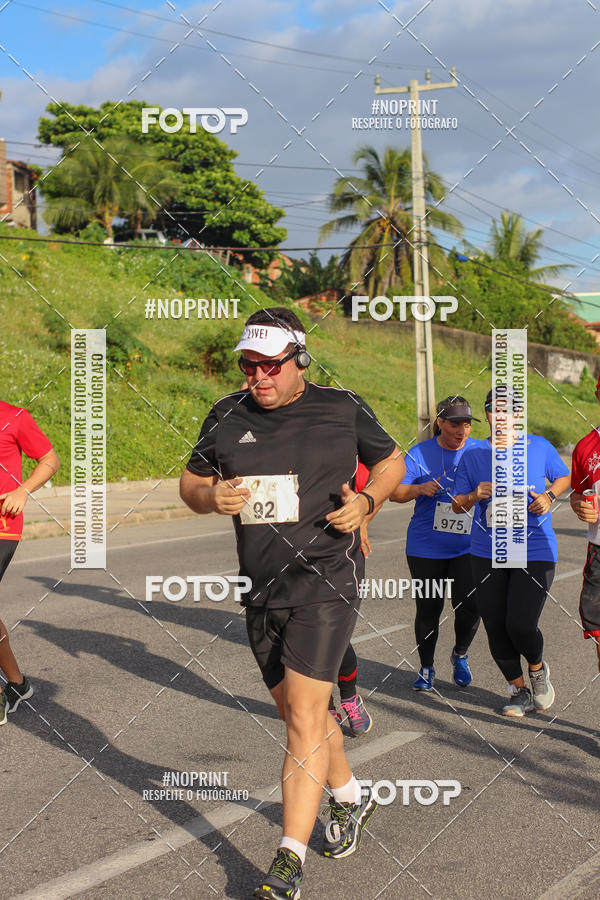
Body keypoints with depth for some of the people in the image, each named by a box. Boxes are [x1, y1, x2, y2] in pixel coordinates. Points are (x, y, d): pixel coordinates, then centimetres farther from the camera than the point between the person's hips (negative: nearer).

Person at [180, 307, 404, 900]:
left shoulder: (343, 409, -2)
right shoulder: (227, 417, 6)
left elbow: (391, 461, 12)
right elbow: (190, 481, 13)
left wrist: (366, 502, -7)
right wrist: (211, 496, -11)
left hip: (325, 582, -5)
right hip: (261, 590, 5)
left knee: (304, 718, -11)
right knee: (297, 712, 17)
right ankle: (350, 798, 41)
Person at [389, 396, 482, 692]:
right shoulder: (420, 454, -1)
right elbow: (394, 492, -3)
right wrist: (419, 489, -22)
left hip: (468, 546, 1)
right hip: (426, 548, 0)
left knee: (469, 605, -9)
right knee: (428, 609, 4)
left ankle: (460, 655, 21)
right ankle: (426, 668, 25)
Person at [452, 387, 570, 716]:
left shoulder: (539, 447, 2)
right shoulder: (473, 456, 5)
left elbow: (564, 476, 17)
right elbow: (457, 504, 8)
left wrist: (548, 496, -3)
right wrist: (474, 495, -14)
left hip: (534, 553, -2)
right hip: (487, 555, 3)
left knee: (521, 625, -13)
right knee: (496, 630, 4)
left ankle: (538, 668, 21)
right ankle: (519, 692, 25)